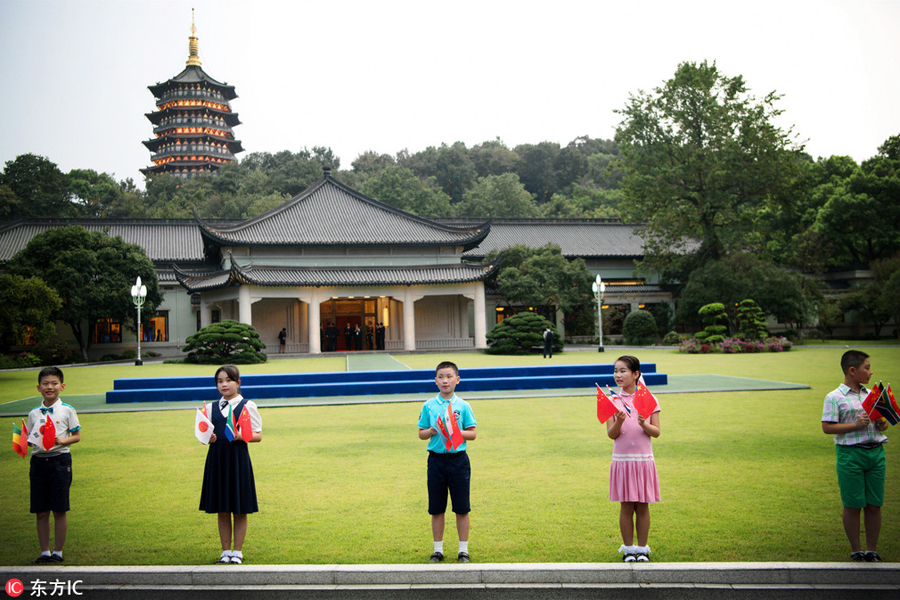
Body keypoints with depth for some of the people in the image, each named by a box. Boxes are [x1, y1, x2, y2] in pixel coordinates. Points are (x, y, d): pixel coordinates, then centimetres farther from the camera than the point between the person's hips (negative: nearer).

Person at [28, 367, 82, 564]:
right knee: (41, 511, 6)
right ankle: (45, 552, 17)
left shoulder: (67, 411, 0)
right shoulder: (33, 414, 9)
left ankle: (58, 552, 11)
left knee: (59, 510, 0)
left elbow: (77, 436, 1)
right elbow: (29, 438, 13)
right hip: (38, 461, 3)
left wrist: (62, 441, -16)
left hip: (60, 460, -3)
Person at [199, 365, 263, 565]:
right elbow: (205, 434, 16)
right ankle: (226, 551, 19)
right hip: (216, 458, 3)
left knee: (239, 510, 2)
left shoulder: (247, 406, 2)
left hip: (238, 458, -3)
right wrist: (208, 438, -7)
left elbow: (258, 435, 0)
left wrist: (242, 436, -18)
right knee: (222, 510, 8)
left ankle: (237, 551, 13)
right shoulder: (211, 407, 12)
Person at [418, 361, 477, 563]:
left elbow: (472, 433, 2)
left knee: (461, 509, 3)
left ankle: (463, 550, 16)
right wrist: (432, 431, -13)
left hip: (458, 459, -1)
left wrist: (457, 432, -15)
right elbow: (421, 434, 7)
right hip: (436, 459, 1)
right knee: (436, 509, 7)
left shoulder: (463, 406, 0)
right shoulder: (429, 406, 3)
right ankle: (438, 550, 20)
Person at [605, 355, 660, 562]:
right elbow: (611, 434, -3)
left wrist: (644, 425, -20)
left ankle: (642, 548, 18)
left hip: (643, 459, 0)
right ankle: (628, 549, 17)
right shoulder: (613, 401, 1)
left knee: (642, 506, 5)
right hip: (622, 459, 0)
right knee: (626, 506, 3)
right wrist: (619, 422, -23)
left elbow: (656, 432, 0)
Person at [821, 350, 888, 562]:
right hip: (850, 454, -5)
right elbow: (827, 427, -10)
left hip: (876, 451, 5)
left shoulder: (871, 394, 13)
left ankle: (872, 551, 19)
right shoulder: (834, 397, -5)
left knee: (874, 505, 7)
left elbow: (882, 420, 22)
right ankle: (856, 551, 16)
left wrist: (883, 424, -1)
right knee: (853, 506, 2)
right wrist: (855, 425, -18)